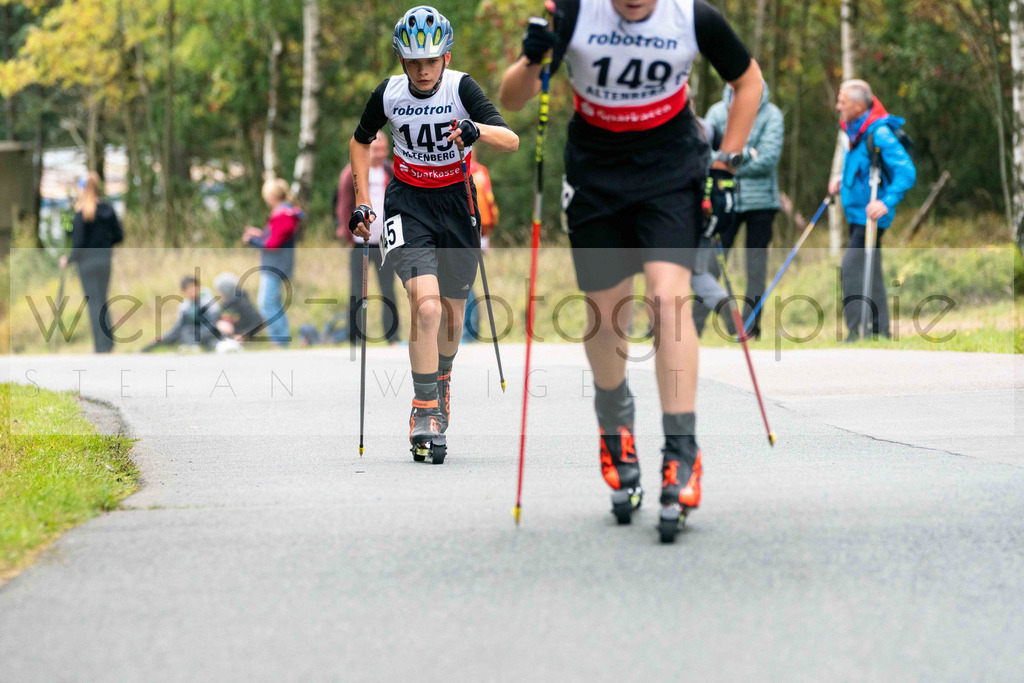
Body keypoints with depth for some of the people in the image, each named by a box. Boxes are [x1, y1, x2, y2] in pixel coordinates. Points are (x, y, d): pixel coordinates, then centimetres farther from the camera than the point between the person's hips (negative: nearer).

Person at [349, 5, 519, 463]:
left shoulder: (461, 88, -14)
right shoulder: (388, 95, -9)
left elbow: (511, 141, -25)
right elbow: (361, 140, 11)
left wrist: (476, 130, -46)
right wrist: (362, 202, 4)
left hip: (455, 203, 1)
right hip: (407, 203, -1)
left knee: (452, 314, 13)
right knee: (426, 305, -22)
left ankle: (441, 378, 45)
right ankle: (425, 413, -16)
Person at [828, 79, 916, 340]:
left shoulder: (879, 134, -19)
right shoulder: (855, 131, 10)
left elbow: (906, 172, -25)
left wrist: (887, 202, -34)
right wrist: (841, 180, 13)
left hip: (872, 214, -10)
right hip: (858, 215, 10)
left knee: (851, 268, -16)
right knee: (869, 271, 14)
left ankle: (856, 332, -17)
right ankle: (880, 330, 20)